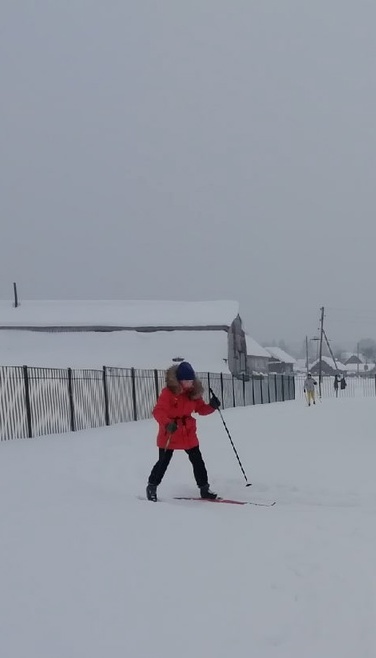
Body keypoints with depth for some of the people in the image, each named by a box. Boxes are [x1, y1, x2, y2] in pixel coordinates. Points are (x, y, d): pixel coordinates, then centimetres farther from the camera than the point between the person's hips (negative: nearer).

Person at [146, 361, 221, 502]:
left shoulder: (194, 392, 0)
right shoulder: (168, 392, -18)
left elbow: (201, 409, 7)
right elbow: (158, 411, -25)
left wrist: (212, 406, -13)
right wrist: (168, 424, -42)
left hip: (188, 434, 5)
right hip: (169, 435, -5)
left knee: (198, 461, 6)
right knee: (163, 462, 5)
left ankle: (204, 489, 16)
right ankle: (151, 487, 24)